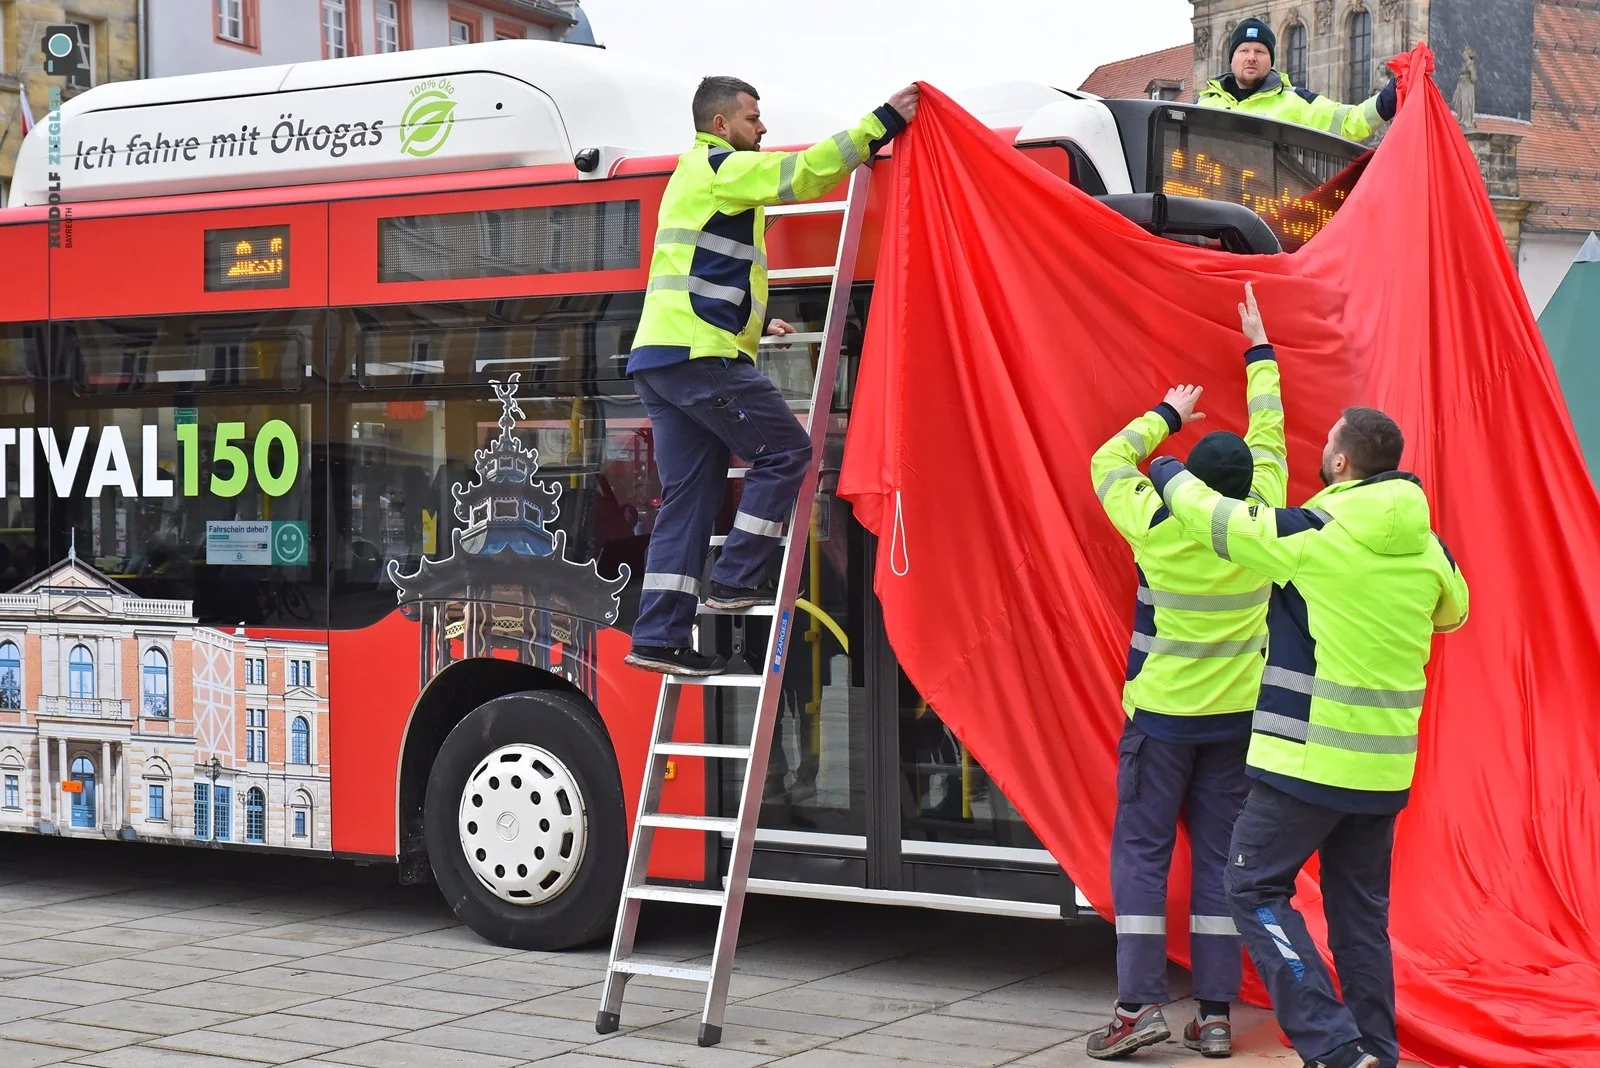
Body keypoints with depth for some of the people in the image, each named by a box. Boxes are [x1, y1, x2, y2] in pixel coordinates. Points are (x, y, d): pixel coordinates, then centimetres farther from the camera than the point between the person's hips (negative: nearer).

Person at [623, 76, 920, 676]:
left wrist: (757, 322, 37)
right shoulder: (721, 166, -2)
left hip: (658, 357, 10)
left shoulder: (696, 177, 29)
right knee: (786, 452, -1)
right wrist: (883, 123, -10)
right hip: (700, 354, -10)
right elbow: (803, 173, -14)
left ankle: (658, 637, 2)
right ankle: (735, 581, -3)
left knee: (688, 497, 7)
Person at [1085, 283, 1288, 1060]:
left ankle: (1139, 1005, -4)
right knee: (1220, 858, 6)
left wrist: (1168, 415, 17)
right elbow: (1270, 439, 9)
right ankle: (1216, 1015, 7)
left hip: (1162, 713, -3)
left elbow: (1108, 461, 5)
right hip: (1237, 715, 3)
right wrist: (1261, 352, 20)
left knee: (1141, 852, 3)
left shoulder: (1157, 529, -13)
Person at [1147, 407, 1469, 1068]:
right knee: (1360, 908, 16)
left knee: (1255, 889, 3)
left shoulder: (1313, 536, -15)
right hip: (1386, 765, 7)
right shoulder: (1427, 547, 5)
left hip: (1309, 758, -6)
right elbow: (1453, 612, 26)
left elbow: (1213, 517, -4)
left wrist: (1169, 474, 16)